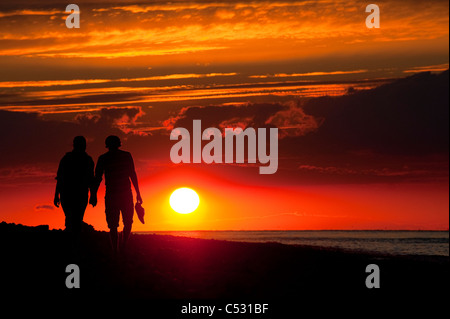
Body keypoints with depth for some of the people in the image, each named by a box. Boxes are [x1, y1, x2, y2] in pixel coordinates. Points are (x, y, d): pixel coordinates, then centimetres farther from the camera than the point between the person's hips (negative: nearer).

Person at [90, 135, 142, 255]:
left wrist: (94, 195, 0)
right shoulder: (126, 156, 4)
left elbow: (98, 178, -2)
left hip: (111, 195, 0)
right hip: (126, 194, 0)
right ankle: (124, 245, 1)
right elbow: (133, 175, 3)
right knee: (128, 222, 15)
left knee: (113, 226, 5)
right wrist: (138, 193, 6)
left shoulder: (103, 158, 2)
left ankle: (115, 251, 1)